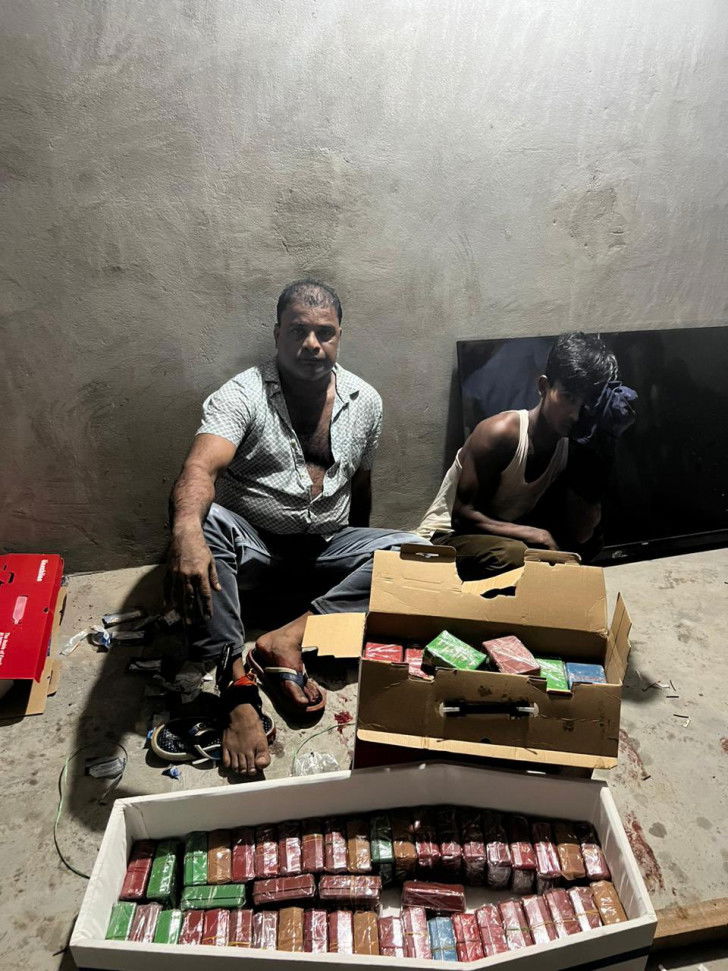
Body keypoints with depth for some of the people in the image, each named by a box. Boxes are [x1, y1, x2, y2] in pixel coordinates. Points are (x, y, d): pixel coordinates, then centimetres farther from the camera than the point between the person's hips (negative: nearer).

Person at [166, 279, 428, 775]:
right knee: (203, 520, -35)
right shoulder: (241, 395, -11)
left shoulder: (366, 401, 3)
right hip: (249, 544, -3)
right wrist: (187, 532, -51)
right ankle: (238, 684, -35)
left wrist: (360, 559, 21)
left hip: (325, 547, 4)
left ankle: (289, 638, -28)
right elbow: (200, 469, -29)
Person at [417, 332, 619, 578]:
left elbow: (581, 535, -11)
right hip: (447, 536, -6)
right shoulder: (500, 433, -24)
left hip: (507, 536, 7)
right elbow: (462, 513, -23)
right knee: (514, 555, -35)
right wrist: (533, 534, -32)